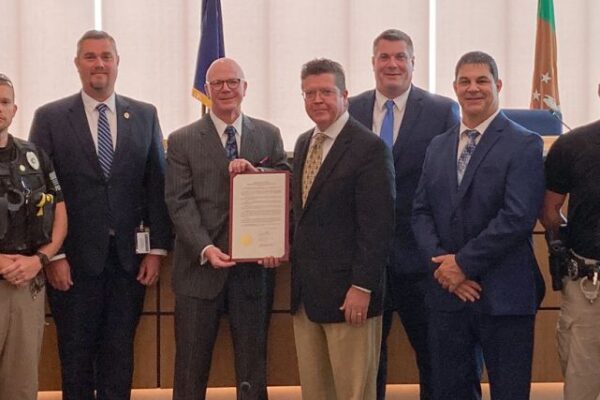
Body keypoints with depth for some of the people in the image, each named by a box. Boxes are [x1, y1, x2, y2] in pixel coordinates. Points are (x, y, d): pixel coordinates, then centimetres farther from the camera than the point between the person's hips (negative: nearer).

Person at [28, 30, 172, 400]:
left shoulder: (145, 116, 7)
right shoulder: (50, 118, 0)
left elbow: (157, 186, 7)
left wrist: (157, 249, 1)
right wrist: (51, 255, -9)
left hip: (129, 258, 2)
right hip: (74, 259, -2)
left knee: (120, 356, 7)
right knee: (76, 356, 7)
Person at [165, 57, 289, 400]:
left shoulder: (269, 135, 9)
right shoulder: (182, 141, 3)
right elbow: (180, 202, -5)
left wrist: (255, 172, -16)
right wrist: (205, 249, -18)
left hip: (254, 267, 2)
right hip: (201, 267, -1)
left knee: (253, 370, 9)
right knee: (191, 370, 5)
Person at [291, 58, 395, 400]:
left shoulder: (370, 148, -12)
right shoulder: (304, 143, 13)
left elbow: (378, 226, -16)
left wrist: (362, 287, -18)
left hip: (347, 293, -7)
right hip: (305, 293, 7)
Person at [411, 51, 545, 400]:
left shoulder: (525, 145, -5)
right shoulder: (438, 147, 14)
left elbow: (518, 218, -15)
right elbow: (421, 212, 9)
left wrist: (464, 263, -13)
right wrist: (442, 263, -8)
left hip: (503, 296, -5)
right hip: (447, 293, 5)